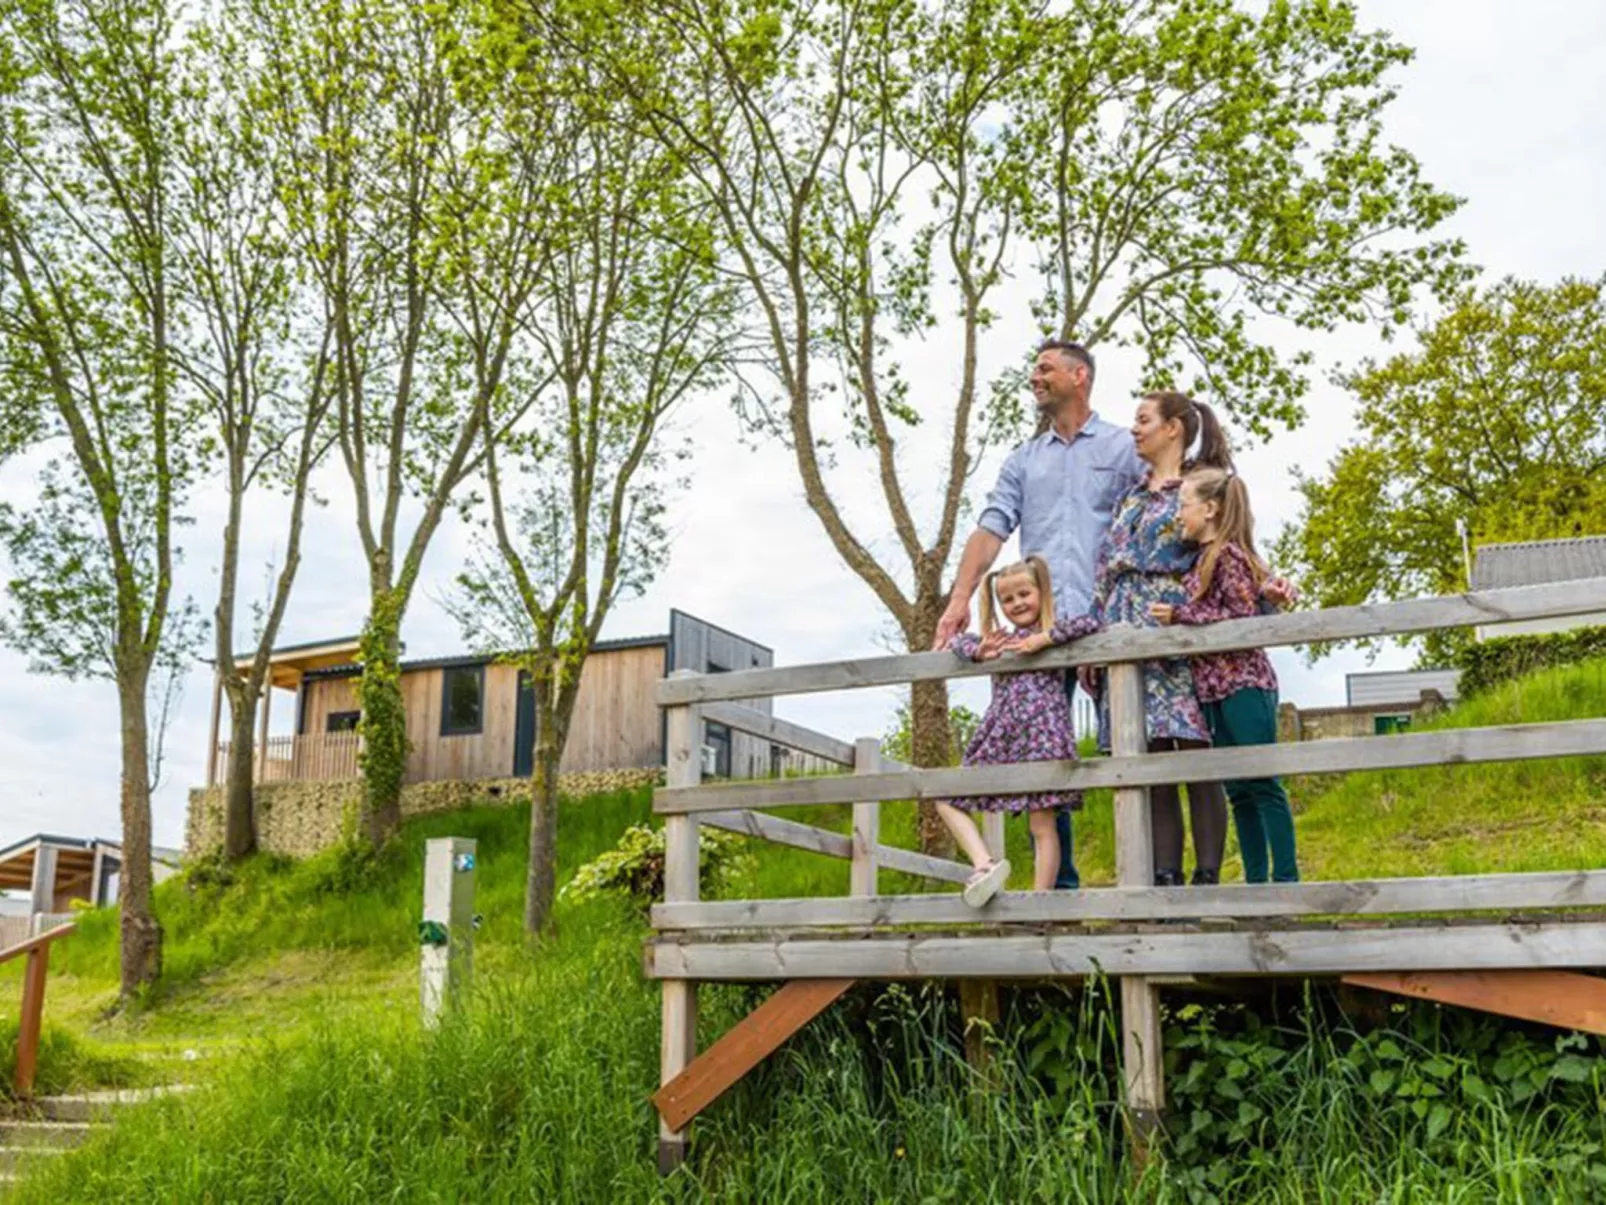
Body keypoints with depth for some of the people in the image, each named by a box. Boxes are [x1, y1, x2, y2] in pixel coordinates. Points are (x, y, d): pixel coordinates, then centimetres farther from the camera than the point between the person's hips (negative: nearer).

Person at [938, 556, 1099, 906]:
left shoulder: (1053, 634, 5)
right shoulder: (1001, 641, 20)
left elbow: (1091, 624, -11)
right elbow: (958, 640, 22)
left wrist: (1044, 638, -15)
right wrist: (978, 651, 0)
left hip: (1040, 736, -6)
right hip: (1000, 739, 7)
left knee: (1042, 825, -4)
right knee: (948, 799, 2)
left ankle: (1039, 904, -5)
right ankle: (985, 864, -4)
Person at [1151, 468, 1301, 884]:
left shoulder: (1228, 553, -9)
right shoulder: (1204, 558, 16)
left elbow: (1245, 615, -17)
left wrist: (1180, 615, -16)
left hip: (1243, 684, -9)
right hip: (1216, 689, 9)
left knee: (1262, 784, -7)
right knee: (1238, 790, 9)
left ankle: (1286, 878, -4)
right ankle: (1255, 880, 13)